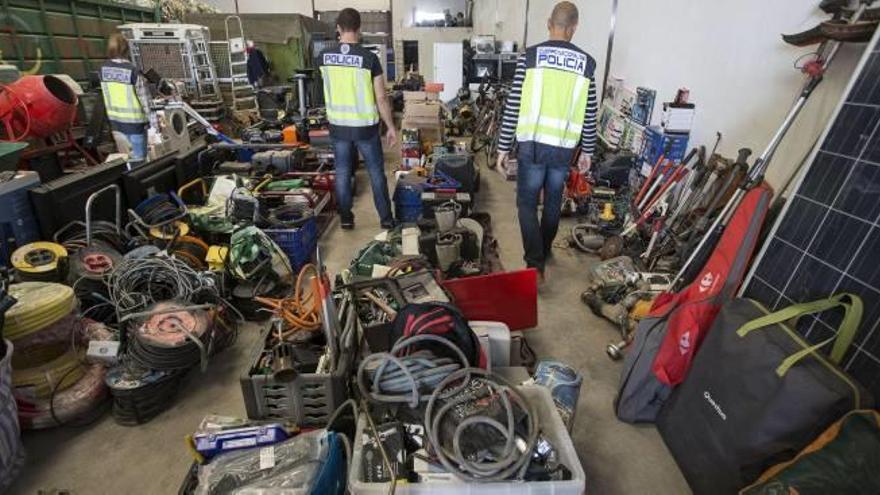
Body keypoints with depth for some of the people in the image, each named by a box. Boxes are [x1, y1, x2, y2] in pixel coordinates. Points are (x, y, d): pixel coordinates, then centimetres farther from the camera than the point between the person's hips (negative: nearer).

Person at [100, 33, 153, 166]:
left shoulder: (104, 69, 1)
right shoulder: (132, 70, -17)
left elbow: (105, 93, 8)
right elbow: (143, 96, -13)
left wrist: (113, 112, 19)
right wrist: (150, 117, -2)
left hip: (115, 120, 6)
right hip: (133, 120, -6)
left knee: (125, 157, 17)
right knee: (137, 159, 3)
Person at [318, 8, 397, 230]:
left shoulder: (324, 57, -1)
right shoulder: (369, 58, -13)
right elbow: (381, 98, -11)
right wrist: (391, 127, 0)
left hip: (338, 125, 3)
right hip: (365, 126, -3)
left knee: (342, 172, 14)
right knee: (376, 172, 10)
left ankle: (346, 218, 22)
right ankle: (386, 218, 16)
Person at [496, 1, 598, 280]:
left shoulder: (529, 57, -3)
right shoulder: (586, 63, 3)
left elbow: (513, 107, -6)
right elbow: (589, 115, 5)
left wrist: (504, 147, 2)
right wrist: (587, 151, 16)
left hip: (532, 145, -2)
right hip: (564, 148, 3)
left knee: (527, 204, 7)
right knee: (553, 202, 18)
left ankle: (535, 264, -2)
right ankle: (544, 252, 36)